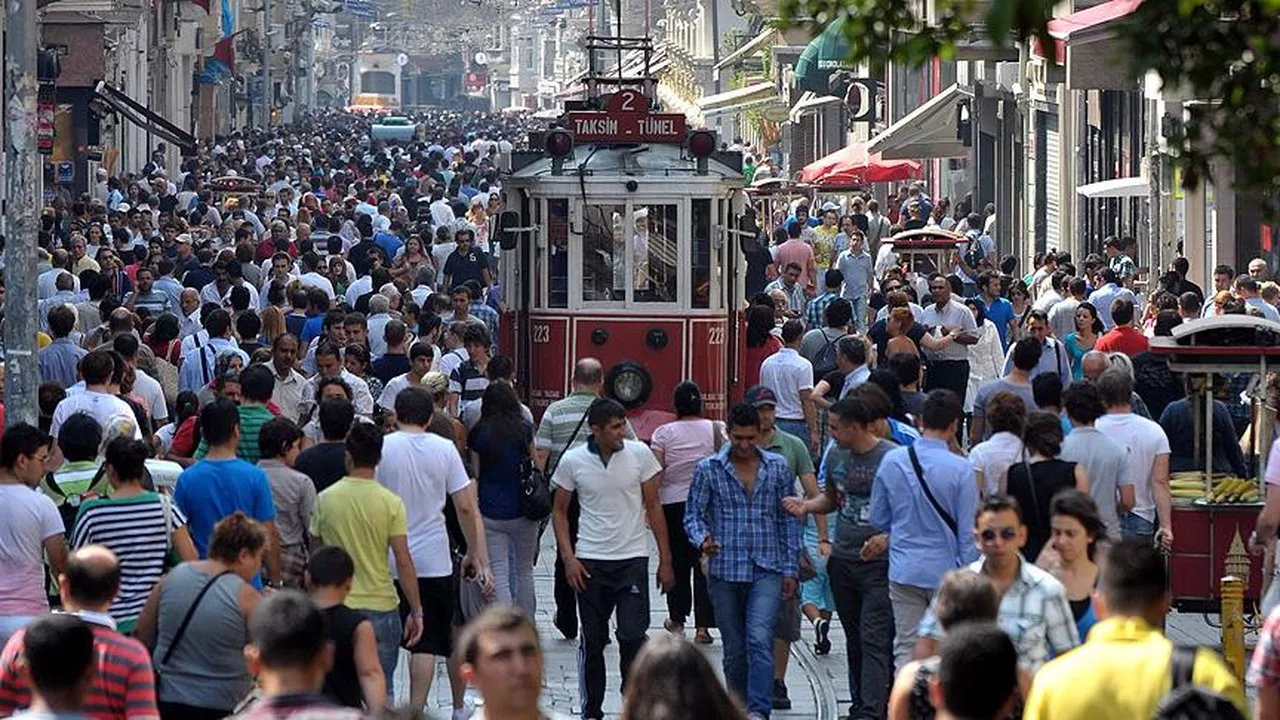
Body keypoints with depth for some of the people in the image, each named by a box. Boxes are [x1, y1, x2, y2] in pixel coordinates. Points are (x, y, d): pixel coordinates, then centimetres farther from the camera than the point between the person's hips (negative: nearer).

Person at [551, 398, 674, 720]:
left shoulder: (640, 454, -4)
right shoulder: (573, 461, -4)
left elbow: (653, 508, 3)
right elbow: (559, 511, 7)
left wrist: (665, 560, 3)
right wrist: (568, 558, -3)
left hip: (632, 560, -1)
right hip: (590, 563, 1)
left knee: (632, 637, -9)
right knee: (592, 642, 7)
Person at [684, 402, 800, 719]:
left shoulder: (778, 468, 5)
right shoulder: (708, 470, 2)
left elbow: (788, 520, 9)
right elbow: (693, 514, 4)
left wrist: (790, 570, 6)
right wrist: (702, 539, -19)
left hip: (767, 571, -1)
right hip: (724, 572, 1)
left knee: (760, 639, -19)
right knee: (734, 650, 8)